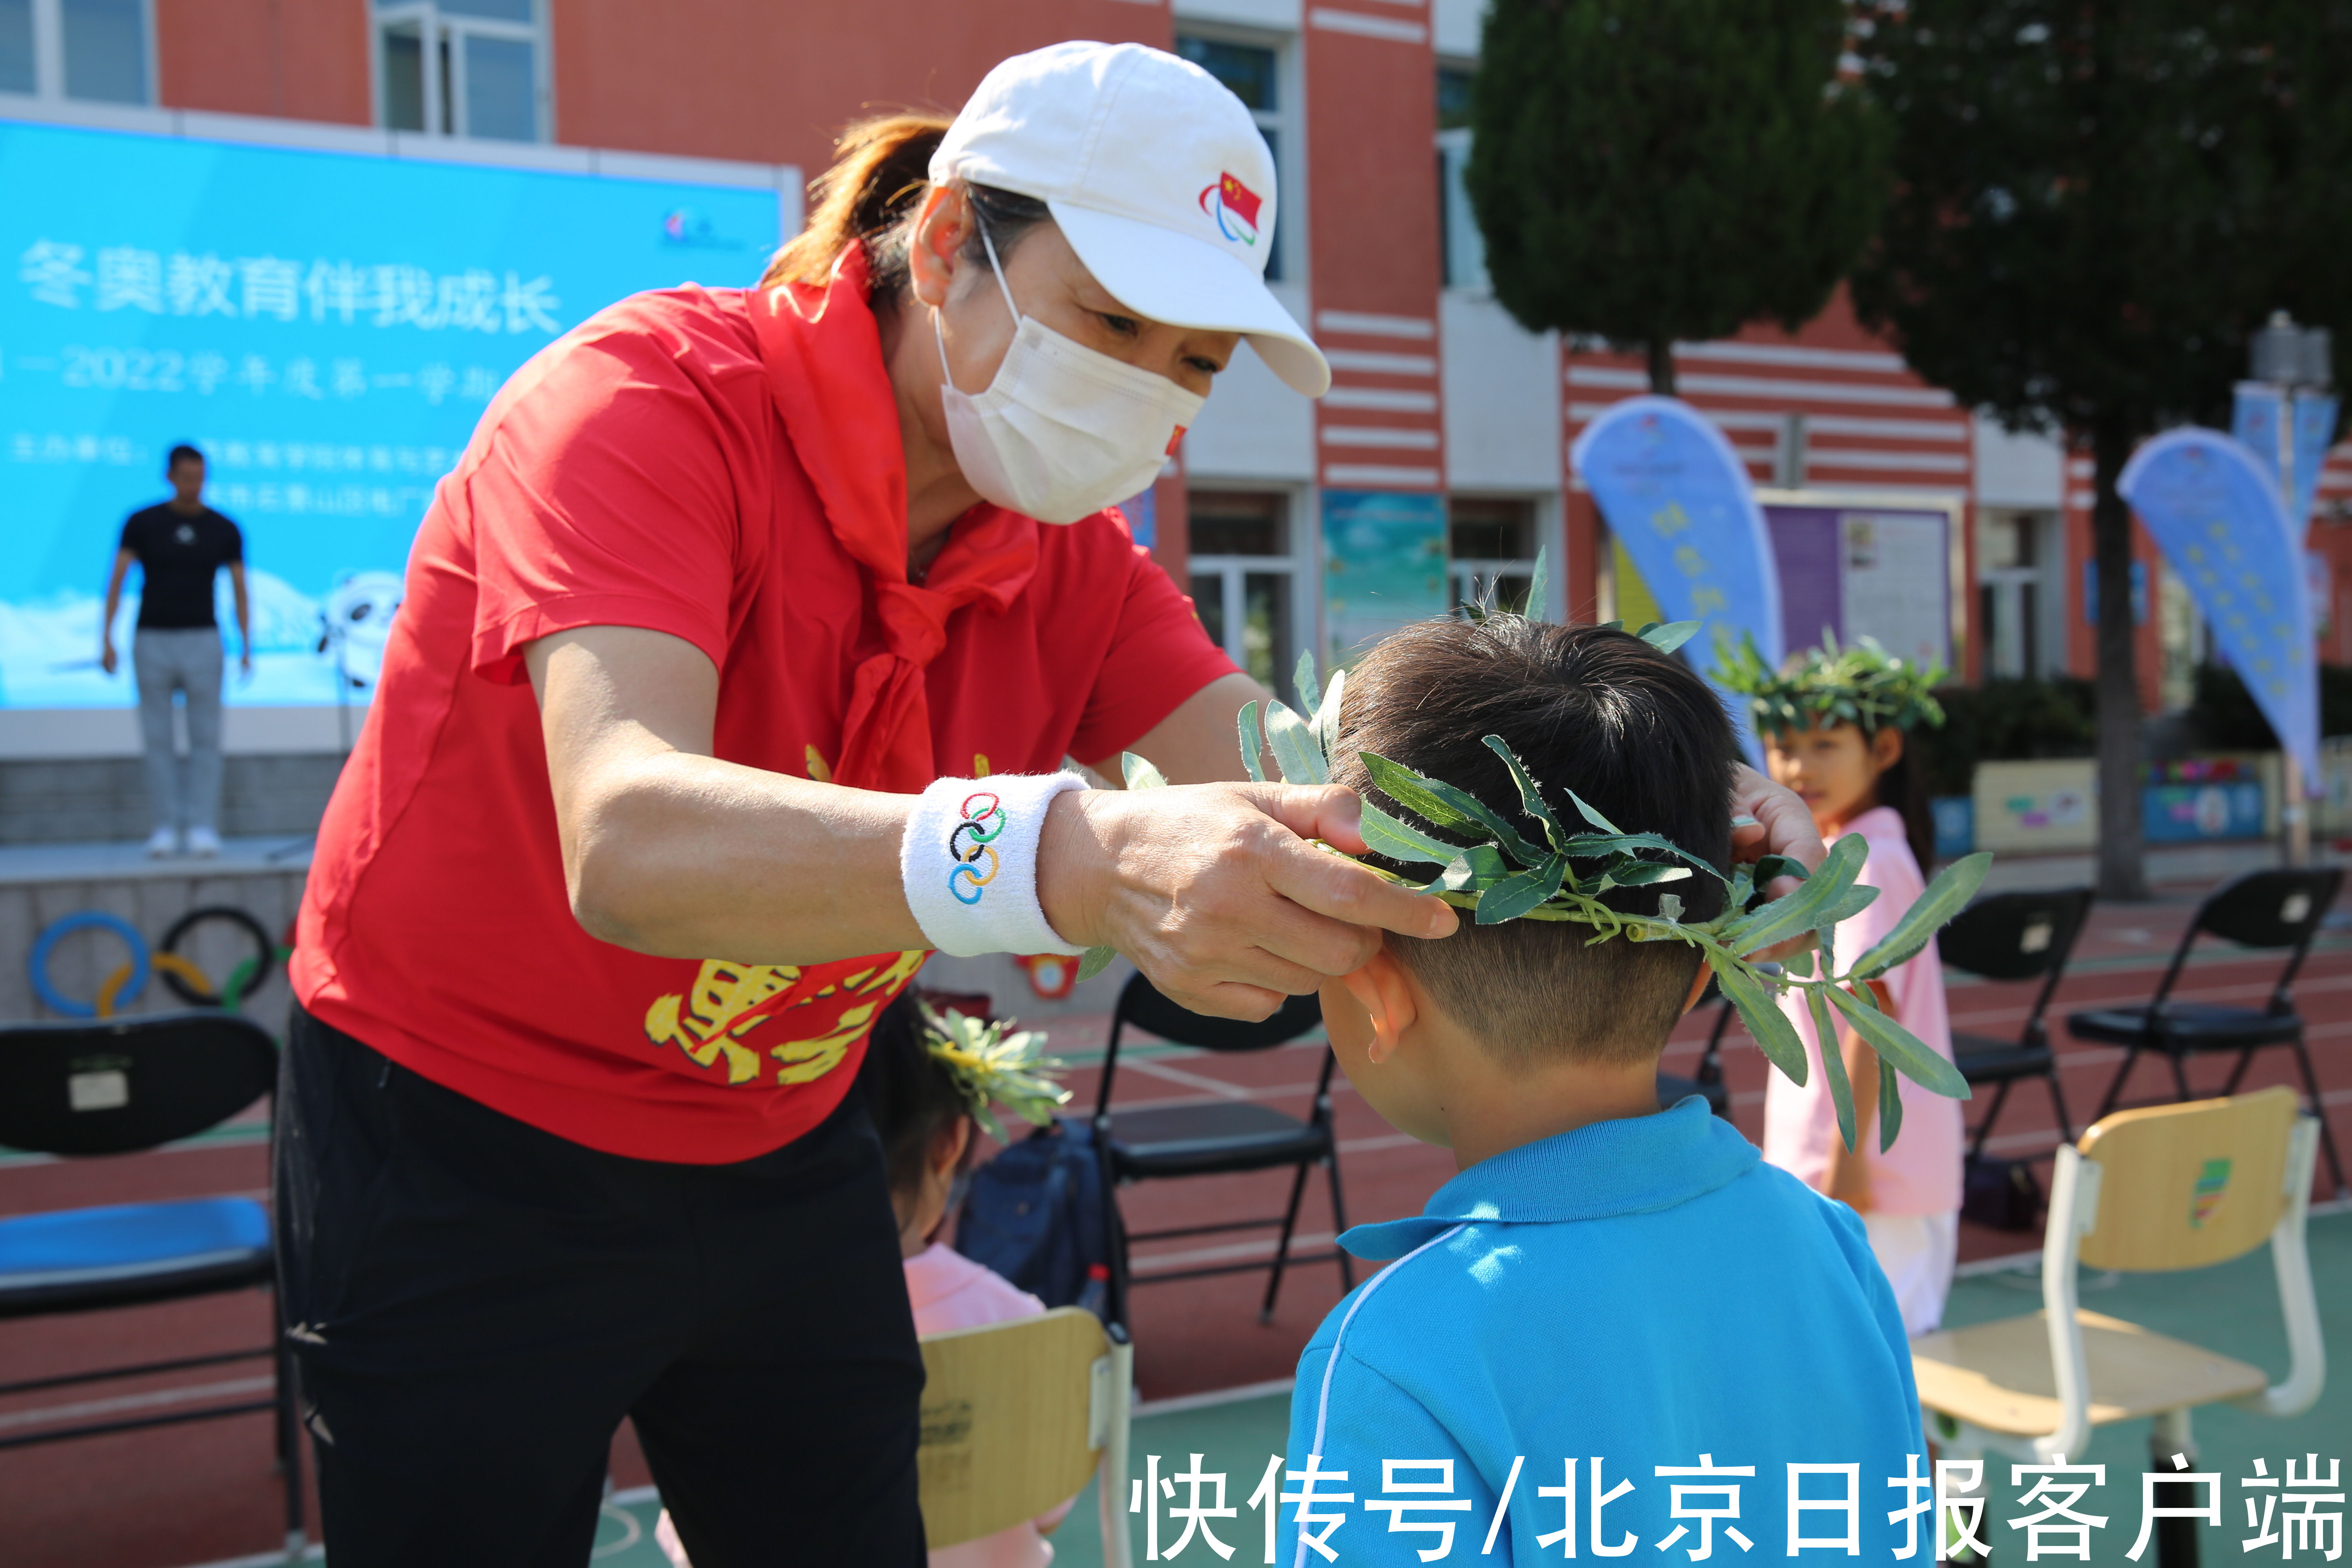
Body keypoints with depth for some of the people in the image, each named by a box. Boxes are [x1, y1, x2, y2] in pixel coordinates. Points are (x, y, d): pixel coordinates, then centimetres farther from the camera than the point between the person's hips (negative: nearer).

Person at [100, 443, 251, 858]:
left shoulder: (224, 530, 3)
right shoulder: (142, 523, 1)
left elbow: (240, 591, 4)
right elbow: (116, 582, -1)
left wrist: (247, 648, -5)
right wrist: (106, 640, -10)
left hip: (202, 640, 0)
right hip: (152, 641, 0)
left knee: (206, 738, -3)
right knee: (158, 739, 2)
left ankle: (202, 827, 0)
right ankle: (166, 827, 7)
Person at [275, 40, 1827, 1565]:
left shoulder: (1066, 554, -5)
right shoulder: (646, 400, -25)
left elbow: (1285, 794, -16)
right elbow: (627, 839, -41)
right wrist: (1068, 861, -58)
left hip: (783, 1155, 5)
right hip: (463, 1159, -5)